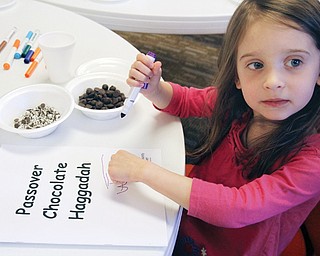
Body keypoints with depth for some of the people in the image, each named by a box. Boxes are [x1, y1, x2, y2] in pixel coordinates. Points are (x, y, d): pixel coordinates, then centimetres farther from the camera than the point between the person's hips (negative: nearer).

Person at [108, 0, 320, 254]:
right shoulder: (234, 102, -14)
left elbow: (237, 208, -36)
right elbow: (182, 100, 5)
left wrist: (143, 170, -33)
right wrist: (153, 87, -17)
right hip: (185, 224, 4)